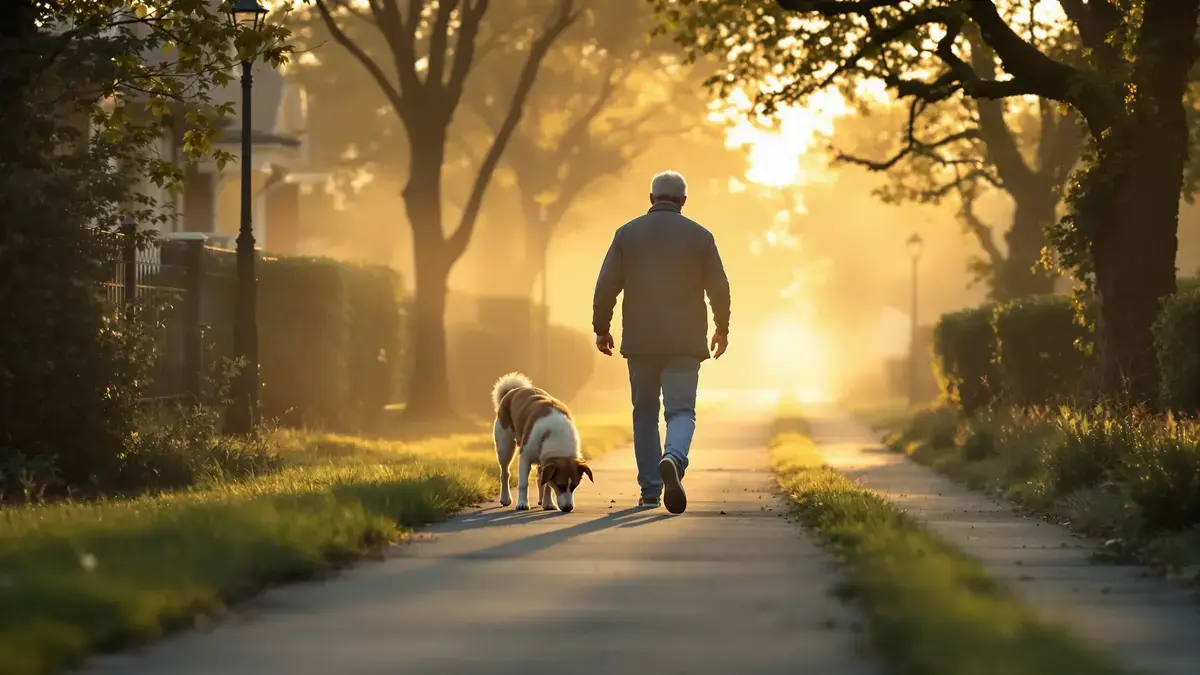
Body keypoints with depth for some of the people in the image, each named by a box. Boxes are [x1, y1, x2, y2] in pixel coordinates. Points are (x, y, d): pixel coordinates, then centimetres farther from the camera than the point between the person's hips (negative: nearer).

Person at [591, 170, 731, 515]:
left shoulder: (627, 233, 3)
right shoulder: (699, 236, 1)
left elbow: (606, 286, -2)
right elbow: (719, 288, 1)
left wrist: (601, 328, 9)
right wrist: (722, 329, 16)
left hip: (640, 342, 1)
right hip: (685, 343, -1)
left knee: (645, 413, 13)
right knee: (681, 411, -2)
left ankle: (650, 490, 13)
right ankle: (673, 459, -33)